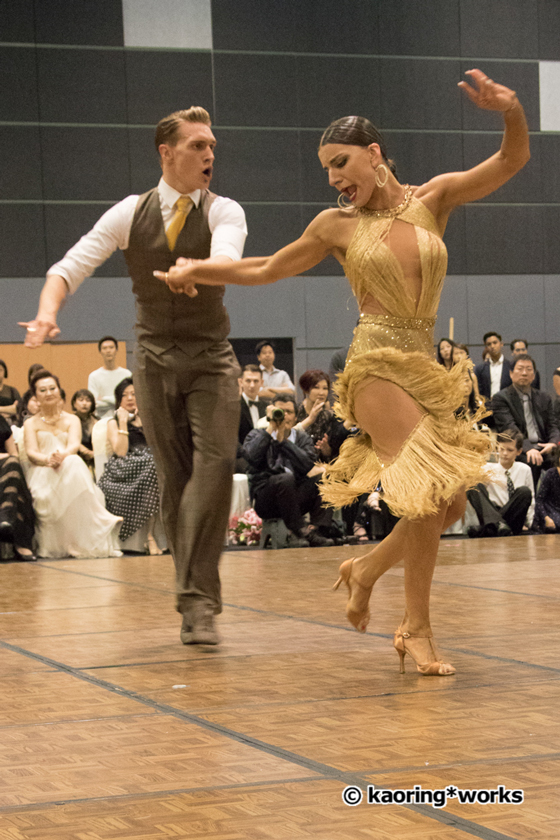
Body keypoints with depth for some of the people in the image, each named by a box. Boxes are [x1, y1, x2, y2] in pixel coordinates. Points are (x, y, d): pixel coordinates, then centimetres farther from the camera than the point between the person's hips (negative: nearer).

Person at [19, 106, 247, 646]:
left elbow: (227, 258, -26)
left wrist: (194, 268, -49)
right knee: (174, 479, 4)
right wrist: (47, 313, -25)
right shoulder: (130, 214, 1)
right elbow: (70, 267, -4)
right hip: (155, 359, 1)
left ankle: (196, 600, -19)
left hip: (211, 358, -1)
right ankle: (198, 598, 14)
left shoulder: (224, 212, -4)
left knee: (215, 465, -18)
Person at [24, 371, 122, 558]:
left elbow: (74, 445, -2)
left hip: (70, 468, 0)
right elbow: (31, 452, -1)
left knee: (73, 465, -40)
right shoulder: (31, 423, 17)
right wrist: (47, 459, -28)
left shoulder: (72, 420, 20)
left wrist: (62, 456, -29)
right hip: (41, 473, 0)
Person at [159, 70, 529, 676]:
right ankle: (417, 629, -5)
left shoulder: (433, 199, 8)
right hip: (379, 365, -4)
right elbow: (267, 269, 19)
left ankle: (365, 569, 27)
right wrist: (197, 271, 13)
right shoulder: (337, 226, 6)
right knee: (433, 492, -17)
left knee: (449, 506, 3)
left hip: (425, 368, 4)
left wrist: (511, 112, -20)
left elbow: (511, 160, -2)